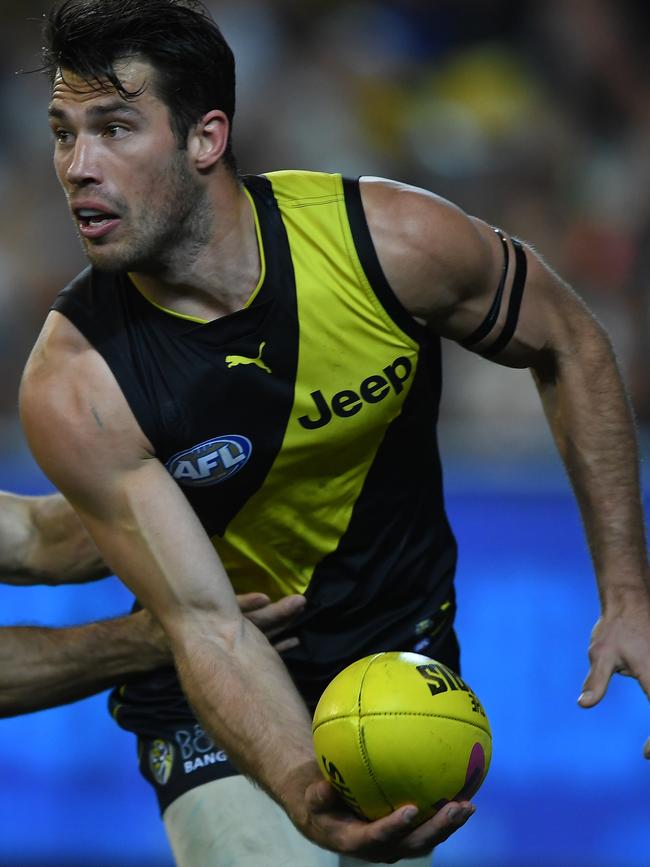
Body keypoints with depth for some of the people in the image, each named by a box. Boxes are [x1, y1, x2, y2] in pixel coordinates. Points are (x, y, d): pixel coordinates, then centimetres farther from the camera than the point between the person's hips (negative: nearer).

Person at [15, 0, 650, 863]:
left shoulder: (392, 242, -20)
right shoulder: (73, 392, -23)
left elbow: (570, 348, -2)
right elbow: (204, 622, -25)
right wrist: (305, 794, -43)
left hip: (402, 653, 2)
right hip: (220, 694, -2)